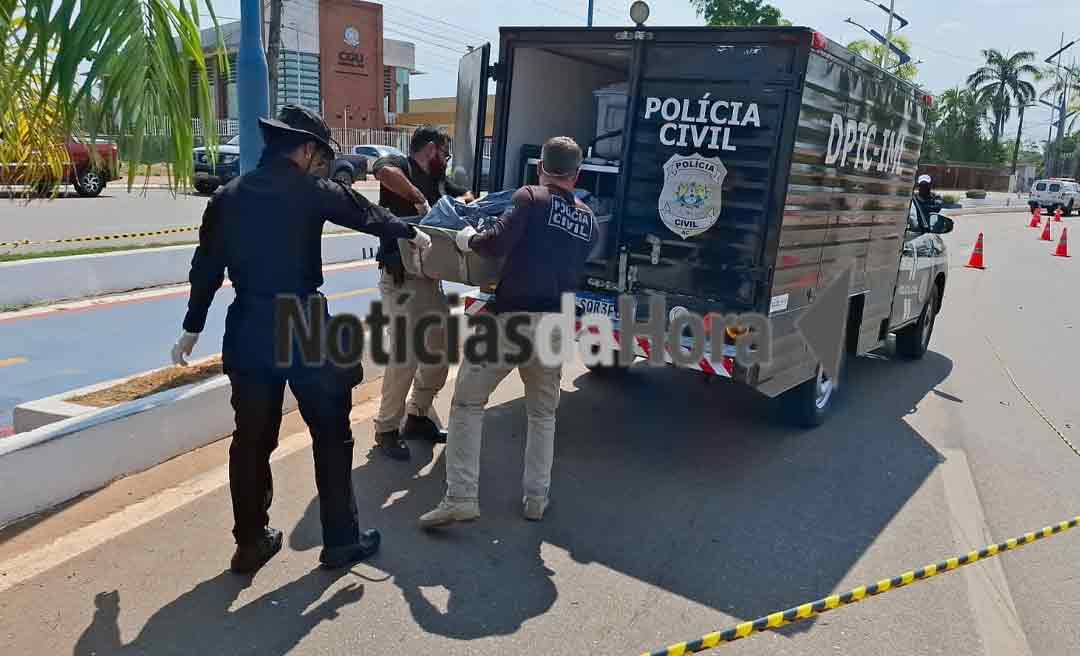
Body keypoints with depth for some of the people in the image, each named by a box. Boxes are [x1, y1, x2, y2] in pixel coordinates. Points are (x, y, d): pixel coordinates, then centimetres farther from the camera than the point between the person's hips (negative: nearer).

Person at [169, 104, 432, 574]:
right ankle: (341, 540, 17)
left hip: (248, 331, 5)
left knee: (251, 440, 13)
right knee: (331, 435, 9)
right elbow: (367, 213, 9)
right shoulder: (310, 191, -6)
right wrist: (411, 233, 27)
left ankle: (251, 543, 23)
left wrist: (193, 327, 18)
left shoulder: (228, 196, 7)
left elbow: (207, 266, 10)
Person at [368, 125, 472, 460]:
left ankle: (417, 416, 29)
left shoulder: (437, 180, 16)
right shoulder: (400, 166, -8)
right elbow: (382, 170, -31)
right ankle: (387, 428, 9)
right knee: (404, 357, -8)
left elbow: (466, 195, 28)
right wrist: (418, 197, -24)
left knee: (439, 351, 13)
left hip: (431, 278, 9)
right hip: (402, 280, -9)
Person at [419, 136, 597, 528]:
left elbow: (496, 244, -13)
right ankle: (536, 498, 22)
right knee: (542, 412, 21)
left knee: (467, 402, 6)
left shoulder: (531, 198, -2)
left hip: (512, 317, -5)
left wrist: (468, 239, 6)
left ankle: (460, 497, 1)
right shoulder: (587, 219, 14)